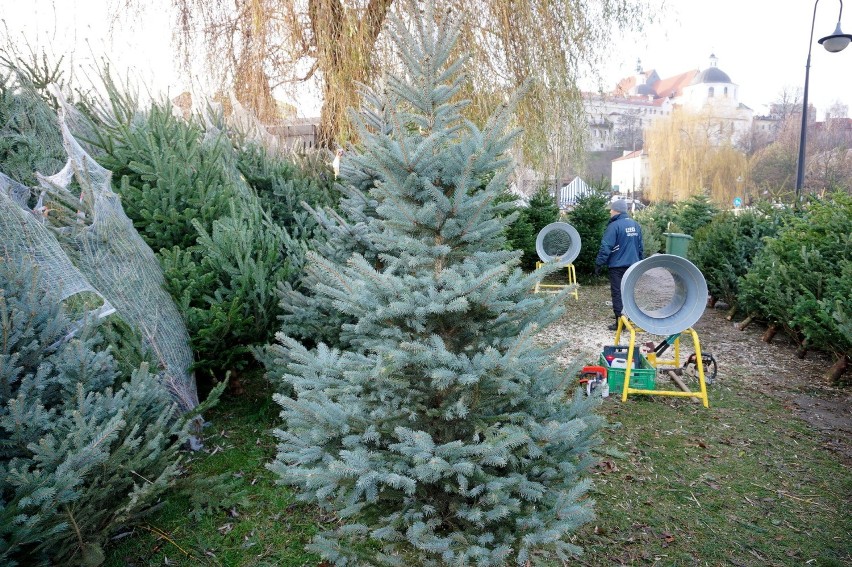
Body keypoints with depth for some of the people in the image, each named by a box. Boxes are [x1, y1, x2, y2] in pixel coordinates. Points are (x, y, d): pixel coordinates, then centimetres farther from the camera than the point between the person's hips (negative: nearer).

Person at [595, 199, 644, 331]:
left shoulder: (614, 226, -16)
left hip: (617, 266, -7)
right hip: (632, 265, 7)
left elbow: (606, 247, -18)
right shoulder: (635, 225, 8)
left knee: (617, 293, -1)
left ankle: (620, 322, -2)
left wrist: (598, 264, -12)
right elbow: (640, 247, 15)